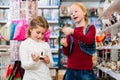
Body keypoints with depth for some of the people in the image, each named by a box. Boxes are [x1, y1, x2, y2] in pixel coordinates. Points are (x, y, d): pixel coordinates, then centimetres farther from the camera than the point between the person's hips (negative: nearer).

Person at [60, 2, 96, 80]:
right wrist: (65, 46, -14)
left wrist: (73, 32, -30)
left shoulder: (90, 28, 3)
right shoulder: (70, 31, 9)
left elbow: (88, 40, -18)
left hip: (86, 70, -2)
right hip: (70, 69, 3)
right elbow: (66, 53, 7)